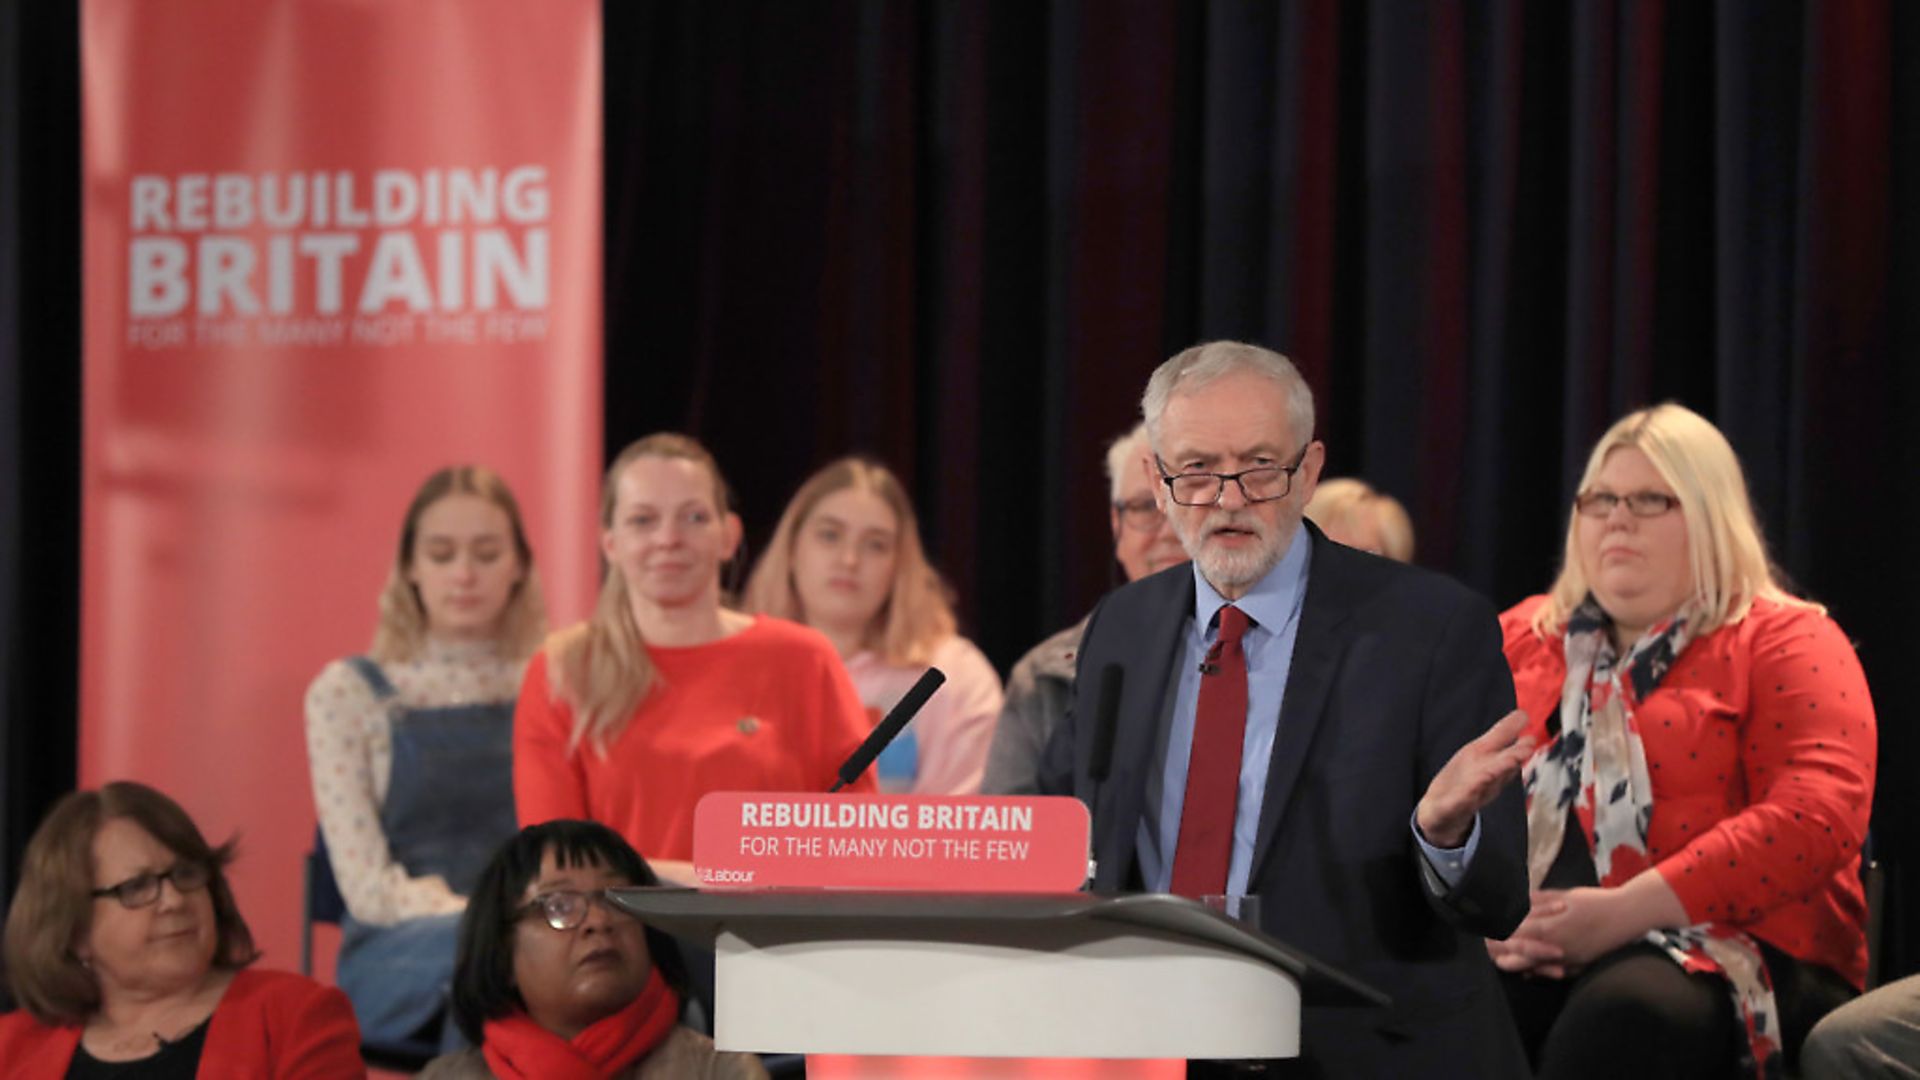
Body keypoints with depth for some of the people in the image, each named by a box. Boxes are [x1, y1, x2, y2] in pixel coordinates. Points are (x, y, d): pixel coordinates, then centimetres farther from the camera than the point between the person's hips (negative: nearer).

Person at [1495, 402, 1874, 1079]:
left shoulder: (1783, 643, 7)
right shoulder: (1521, 639, 23)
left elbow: (1814, 817, -9)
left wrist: (1624, 911, -16)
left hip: (1723, 953, -3)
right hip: (1528, 954, 3)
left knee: (1627, 1011, -41)